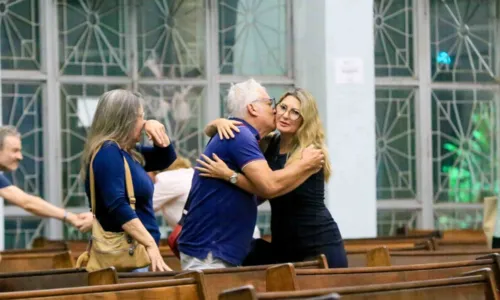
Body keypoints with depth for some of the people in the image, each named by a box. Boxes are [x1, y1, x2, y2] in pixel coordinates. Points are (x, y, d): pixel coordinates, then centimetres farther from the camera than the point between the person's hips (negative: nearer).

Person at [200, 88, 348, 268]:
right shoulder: (269, 145, 5)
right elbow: (210, 132, 9)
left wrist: (228, 175, -34)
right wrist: (220, 123, -15)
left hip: (320, 248, -6)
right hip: (285, 246, 6)